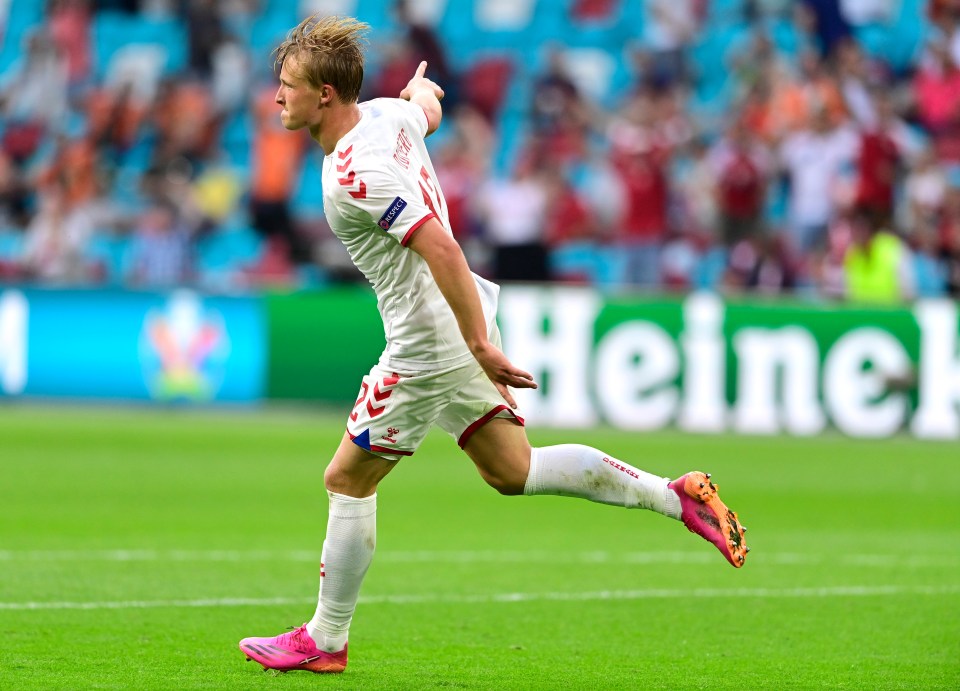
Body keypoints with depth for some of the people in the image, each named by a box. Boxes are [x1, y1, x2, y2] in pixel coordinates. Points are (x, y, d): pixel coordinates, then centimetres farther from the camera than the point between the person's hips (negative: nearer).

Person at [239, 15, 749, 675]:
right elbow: (426, 108, 28)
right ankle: (678, 495, 12)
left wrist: (478, 344, -28)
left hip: (427, 343, -9)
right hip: (463, 324, 9)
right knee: (513, 470, 17)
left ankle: (324, 641, 13)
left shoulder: (356, 171, -25)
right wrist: (423, 89, 52)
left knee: (348, 481, 4)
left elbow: (440, 248, -31)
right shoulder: (388, 113, 2)